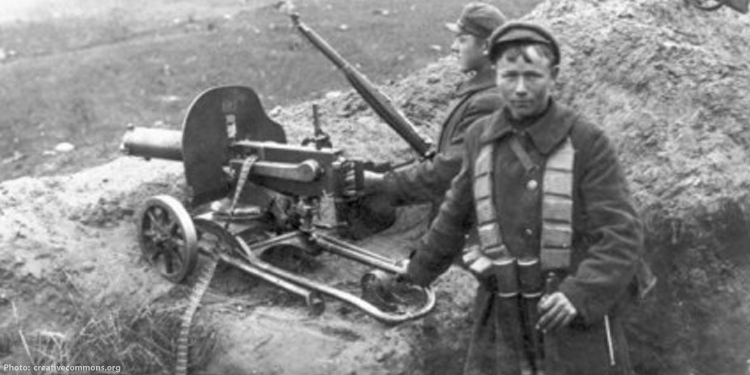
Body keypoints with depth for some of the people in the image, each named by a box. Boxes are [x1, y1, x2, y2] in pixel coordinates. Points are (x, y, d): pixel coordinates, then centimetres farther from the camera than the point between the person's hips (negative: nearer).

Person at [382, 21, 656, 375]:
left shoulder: (587, 142, -10)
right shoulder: (480, 138, 2)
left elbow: (622, 234, -14)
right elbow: (455, 216, 16)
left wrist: (579, 294, -28)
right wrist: (416, 273, 23)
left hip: (579, 315, -3)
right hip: (504, 320, 4)